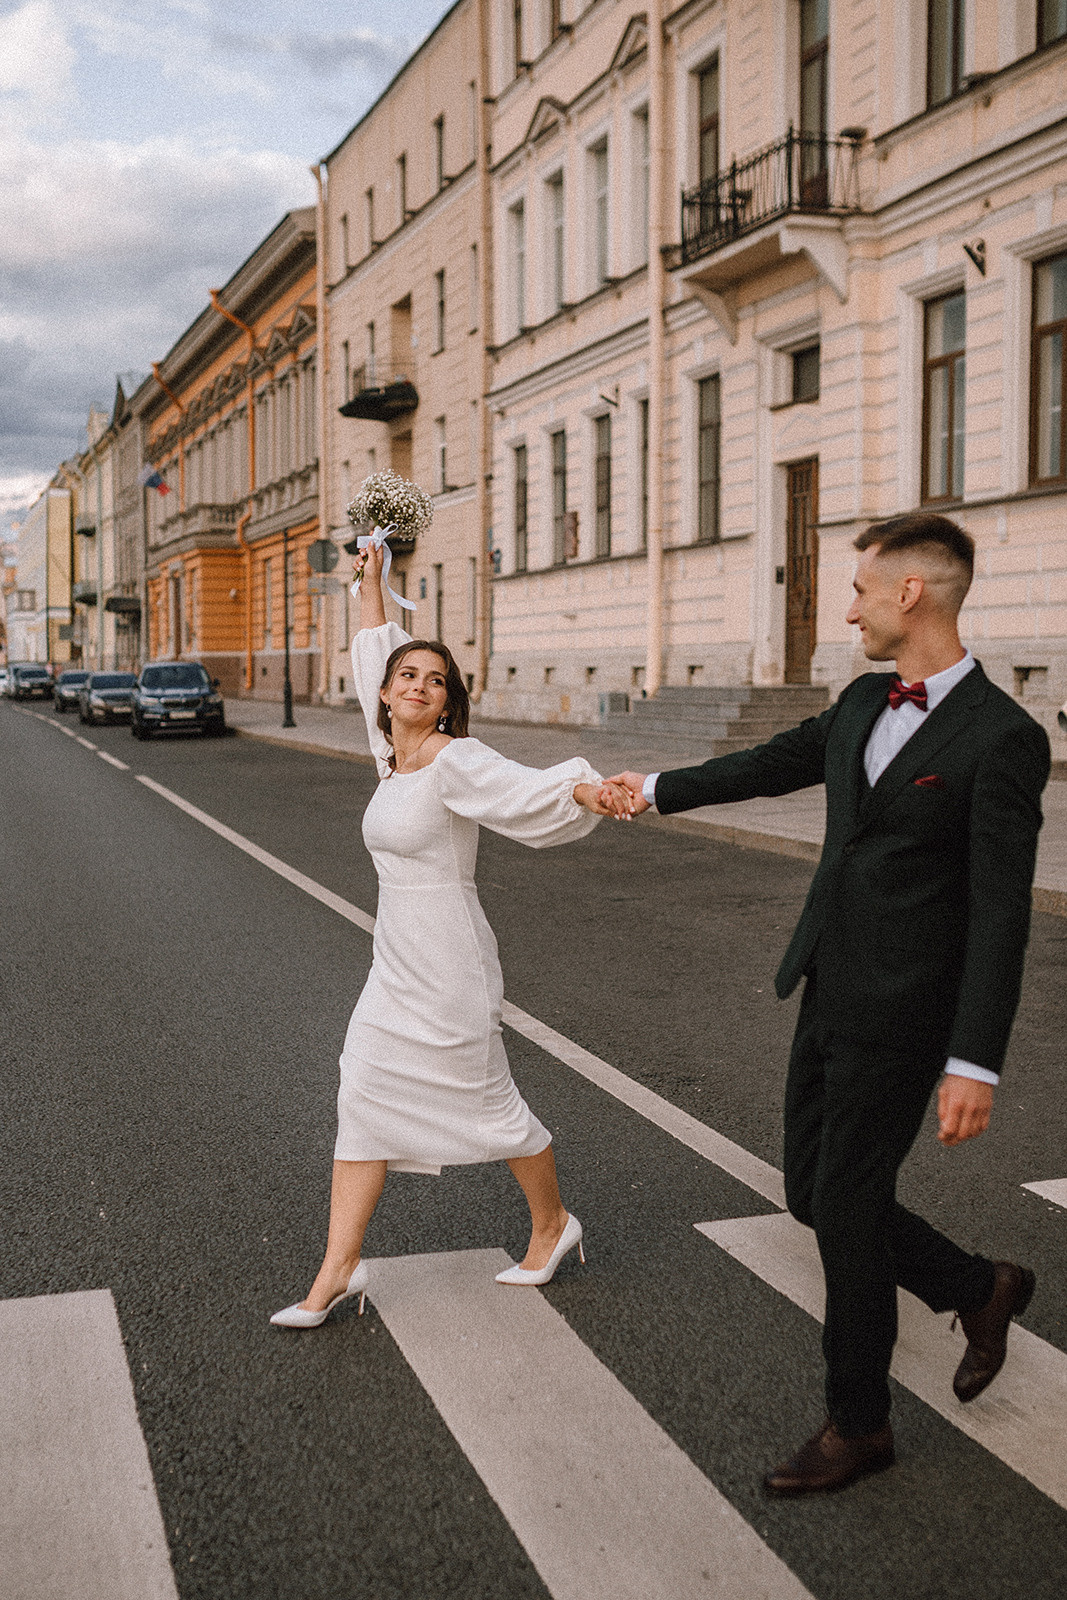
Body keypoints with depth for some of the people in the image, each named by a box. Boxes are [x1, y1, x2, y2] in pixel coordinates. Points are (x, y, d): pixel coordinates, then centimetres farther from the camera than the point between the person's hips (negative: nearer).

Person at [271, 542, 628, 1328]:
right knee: (363, 1098, 3)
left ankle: (553, 1223, 30)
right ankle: (338, 1271, 9)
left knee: (489, 1103, 6)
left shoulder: (455, 761, -13)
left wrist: (586, 790, -47)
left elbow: (530, 790, -28)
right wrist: (371, 584, 24)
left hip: (448, 964, -7)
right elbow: (375, 657, 20)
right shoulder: (394, 755, 7)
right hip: (396, 965, 7)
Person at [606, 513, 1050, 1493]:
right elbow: (775, 764, 24)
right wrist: (660, 788, 34)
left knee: (844, 1205, 0)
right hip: (828, 993, 8)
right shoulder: (865, 704, 7)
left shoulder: (1002, 738, -16)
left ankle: (858, 1423, 21)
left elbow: (1000, 913, -19)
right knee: (815, 1191, 14)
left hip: (900, 1015, -8)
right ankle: (980, 1290, 36)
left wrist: (976, 1064, -22)